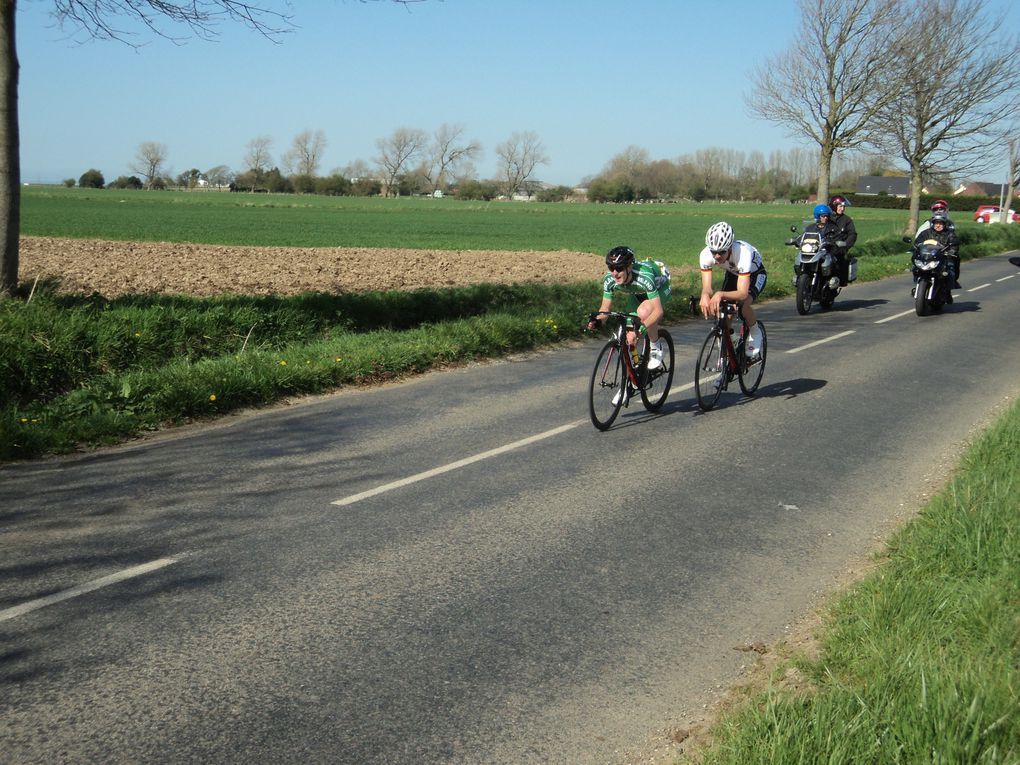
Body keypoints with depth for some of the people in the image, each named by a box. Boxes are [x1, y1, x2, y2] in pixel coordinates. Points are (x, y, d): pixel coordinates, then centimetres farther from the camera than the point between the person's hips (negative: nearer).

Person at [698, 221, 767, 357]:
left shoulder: (743, 253, -44)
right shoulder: (706, 255, -32)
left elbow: (742, 293, -48)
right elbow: (706, 288, -33)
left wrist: (720, 295, -65)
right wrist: (705, 296, -57)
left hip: (755, 273, -4)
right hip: (732, 273, 5)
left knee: (743, 306, -30)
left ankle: (755, 334, 0)